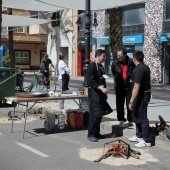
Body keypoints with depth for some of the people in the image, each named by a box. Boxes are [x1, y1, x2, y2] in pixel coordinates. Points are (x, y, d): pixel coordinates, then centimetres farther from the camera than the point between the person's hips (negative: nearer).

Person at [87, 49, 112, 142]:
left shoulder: (101, 66, 14)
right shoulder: (92, 66, -12)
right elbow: (91, 80, -21)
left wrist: (104, 92, 18)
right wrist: (101, 88, -29)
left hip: (101, 93, 9)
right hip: (94, 93, -9)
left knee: (100, 114, 11)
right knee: (95, 114, -8)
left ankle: (96, 133, 21)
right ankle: (91, 134, 1)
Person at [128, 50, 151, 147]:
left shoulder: (139, 70, -21)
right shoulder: (146, 67, 10)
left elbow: (136, 87, -27)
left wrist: (131, 101, -26)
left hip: (141, 96, -10)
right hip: (146, 93, 10)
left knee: (142, 118, -3)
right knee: (137, 116, 20)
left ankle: (147, 141, 4)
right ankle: (139, 136, 32)